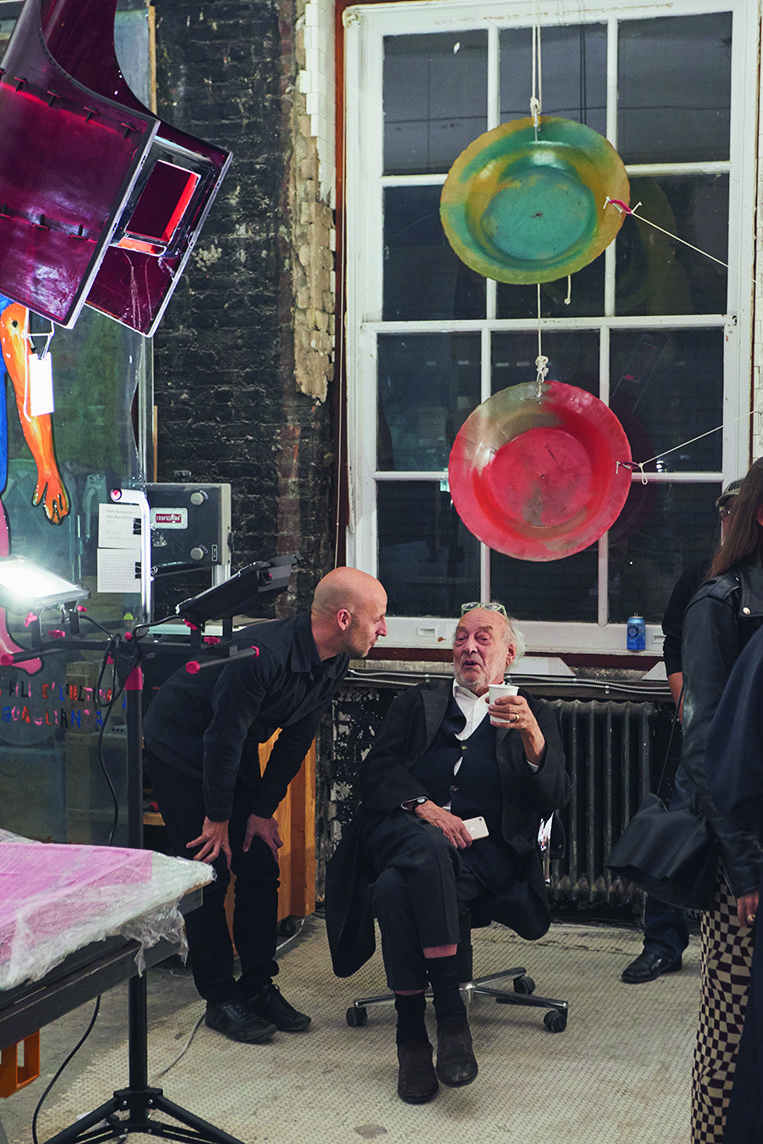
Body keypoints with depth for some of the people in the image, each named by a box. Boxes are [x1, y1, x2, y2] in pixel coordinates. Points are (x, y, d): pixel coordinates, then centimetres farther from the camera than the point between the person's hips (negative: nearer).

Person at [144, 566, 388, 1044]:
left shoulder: (333, 665, -10)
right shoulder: (263, 654, -36)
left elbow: (296, 739, 0)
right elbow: (223, 737, -27)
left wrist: (264, 810, 0)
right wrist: (217, 818, -17)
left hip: (235, 752, 8)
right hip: (181, 749, -7)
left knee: (261, 870, 3)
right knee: (210, 874, -7)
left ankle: (259, 987, 14)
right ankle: (221, 998, 4)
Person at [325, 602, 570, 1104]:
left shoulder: (534, 715, 19)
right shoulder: (417, 703, 24)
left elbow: (555, 798, 3)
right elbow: (378, 771, 9)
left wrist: (533, 736, -15)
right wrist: (423, 807, -10)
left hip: (482, 850, -2)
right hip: (405, 833, 2)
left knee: (396, 886, -33)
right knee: (427, 850, -36)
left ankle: (413, 1030, -28)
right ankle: (450, 1012, -33)